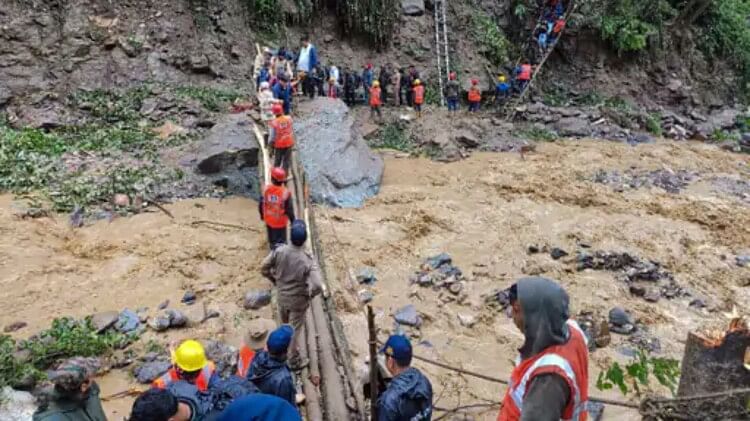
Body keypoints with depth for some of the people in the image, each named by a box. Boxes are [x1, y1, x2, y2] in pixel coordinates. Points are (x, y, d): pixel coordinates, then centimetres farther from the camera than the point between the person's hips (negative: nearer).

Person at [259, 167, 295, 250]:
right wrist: (293, 220, -2)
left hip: (269, 220, 4)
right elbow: (289, 209, -19)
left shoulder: (266, 189, -17)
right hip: (280, 221, -4)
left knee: (272, 238, 26)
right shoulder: (285, 192, -27)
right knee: (281, 240, 18)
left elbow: (261, 204, -4)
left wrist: (262, 214, 16)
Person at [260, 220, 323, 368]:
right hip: (298, 300, -4)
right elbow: (317, 286, -34)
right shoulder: (307, 260, -30)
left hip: (282, 296, 4)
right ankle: (294, 360, 32)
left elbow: (263, 268, -8)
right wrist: (310, 295, -12)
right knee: (295, 329, 15)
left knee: (285, 325, 29)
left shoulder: (280, 251, -19)